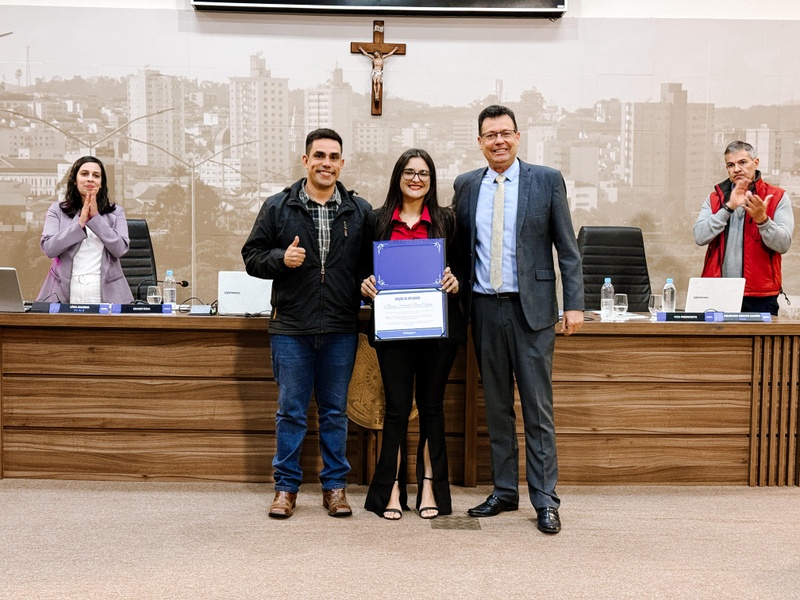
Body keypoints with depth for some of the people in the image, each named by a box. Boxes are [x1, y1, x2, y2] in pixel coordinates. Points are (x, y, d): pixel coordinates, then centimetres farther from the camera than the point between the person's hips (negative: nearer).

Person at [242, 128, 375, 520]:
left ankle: (335, 485, 22)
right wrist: (281, 259, -14)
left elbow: (372, 263, 13)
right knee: (291, 411, 7)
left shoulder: (360, 212, 6)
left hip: (341, 329, 1)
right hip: (291, 328, -1)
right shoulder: (277, 207, 3)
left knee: (335, 411, 10)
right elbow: (252, 256, 5)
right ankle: (286, 486, 20)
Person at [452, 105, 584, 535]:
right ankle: (504, 491, 22)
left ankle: (545, 500, 8)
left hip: (531, 308, -3)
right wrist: (457, 294, 4)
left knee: (538, 407, -1)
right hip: (484, 308, 3)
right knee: (496, 406, 11)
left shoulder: (546, 180, 1)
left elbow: (567, 248, 0)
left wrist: (574, 304, -7)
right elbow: (459, 247, 14)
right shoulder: (466, 186, 10)